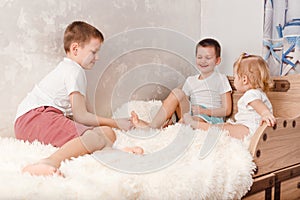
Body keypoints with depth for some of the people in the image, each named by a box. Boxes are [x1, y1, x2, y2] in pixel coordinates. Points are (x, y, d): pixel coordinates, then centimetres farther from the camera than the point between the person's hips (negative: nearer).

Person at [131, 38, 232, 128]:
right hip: (189, 114, 4)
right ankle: (153, 125, -31)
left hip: (211, 119, -4)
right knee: (177, 92, -20)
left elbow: (226, 110, -2)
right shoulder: (190, 80, 18)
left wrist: (203, 111, -13)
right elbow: (182, 103, 12)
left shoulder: (220, 79, 5)